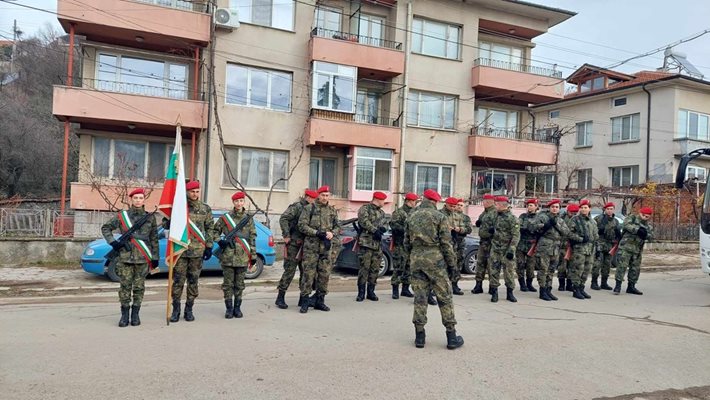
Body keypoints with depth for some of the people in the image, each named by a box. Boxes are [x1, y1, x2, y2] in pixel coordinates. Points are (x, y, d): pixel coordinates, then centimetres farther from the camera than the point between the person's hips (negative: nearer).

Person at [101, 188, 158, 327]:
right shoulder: (122, 215, 4)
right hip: (125, 257, 0)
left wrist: (155, 257, 7)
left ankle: (135, 314, 15)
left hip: (143, 258, 1)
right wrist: (113, 242, -2)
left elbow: (154, 239, 10)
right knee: (125, 286, 1)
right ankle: (124, 314, 12)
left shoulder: (150, 218, 7)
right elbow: (105, 228, 11)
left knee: (139, 287, 4)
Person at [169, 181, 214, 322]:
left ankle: (189, 309, 18)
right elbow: (168, 225, 10)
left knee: (193, 281, 7)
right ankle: (176, 310, 12)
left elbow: (210, 229, 9)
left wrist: (209, 246, 4)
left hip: (197, 251, 1)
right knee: (178, 280, 1)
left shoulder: (205, 209, 6)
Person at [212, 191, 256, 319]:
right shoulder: (225, 217, 2)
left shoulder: (249, 219, 6)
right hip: (228, 256, -1)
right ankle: (229, 308, 14)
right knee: (228, 283, 4)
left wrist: (253, 255, 4)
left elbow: (252, 238, 7)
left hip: (243, 257, 1)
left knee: (239, 284, 9)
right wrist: (219, 241, -7)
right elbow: (215, 231, 11)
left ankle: (237, 308, 20)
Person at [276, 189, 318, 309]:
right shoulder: (296, 207, -8)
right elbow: (283, 219, -17)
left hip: (306, 244, 7)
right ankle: (280, 298, 5)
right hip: (294, 244, -7)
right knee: (289, 270, -4)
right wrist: (286, 236, -19)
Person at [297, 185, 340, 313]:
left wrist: (332, 233, -6)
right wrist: (317, 233, -15)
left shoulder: (333, 210, 14)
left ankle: (320, 301, 18)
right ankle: (304, 301, 4)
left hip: (327, 247, 5)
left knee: (325, 274, 7)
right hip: (311, 246, -4)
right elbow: (302, 226, -6)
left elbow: (338, 227, 17)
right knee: (308, 274, -4)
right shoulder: (309, 208, 0)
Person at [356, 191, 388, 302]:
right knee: (364, 268, -7)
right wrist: (375, 230, -20)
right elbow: (364, 221, -15)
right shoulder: (365, 209, -1)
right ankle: (361, 292, 2)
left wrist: (382, 229, -10)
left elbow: (384, 225, 13)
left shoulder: (382, 212, 21)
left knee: (375, 269, 6)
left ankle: (371, 292, 16)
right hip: (366, 243, -7)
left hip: (378, 244, 7)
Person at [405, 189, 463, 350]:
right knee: (444, 297, 3)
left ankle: (419, 336, 10)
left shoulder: (411, 217, 10)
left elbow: (406, 241, 14)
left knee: (419, 297, 8)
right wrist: (451, 260, 3)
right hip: (434, 258, -4)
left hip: (416, 259, 4)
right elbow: (446, 241, -7)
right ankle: (451, 336, 7)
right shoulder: (439, 216, -5)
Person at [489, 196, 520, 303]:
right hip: (495, 249, 6)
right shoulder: (498, 216, 11)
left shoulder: (512, 218, -12)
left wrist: (511, 250, -22)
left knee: (509, 271, 3)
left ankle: (510, 293, 16)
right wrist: (492, 230, 3)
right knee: (494, 270, 4)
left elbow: (516, 235, -16)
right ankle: (494, 292, 10)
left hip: (506, 250, -6)